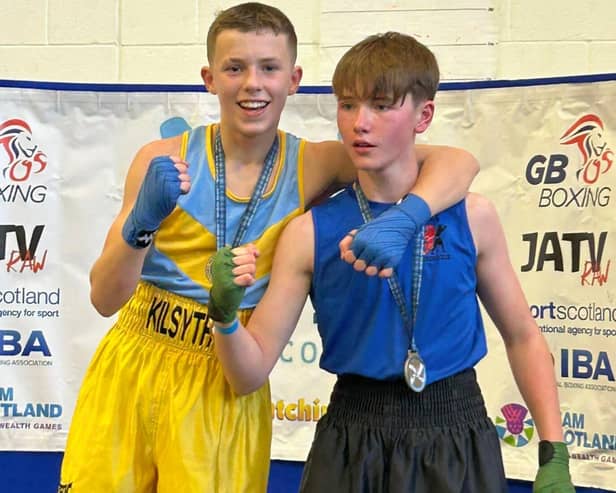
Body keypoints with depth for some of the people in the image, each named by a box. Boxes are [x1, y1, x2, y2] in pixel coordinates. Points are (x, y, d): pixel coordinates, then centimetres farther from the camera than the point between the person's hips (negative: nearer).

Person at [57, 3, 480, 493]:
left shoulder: (312, 167, -7)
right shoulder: (163, 160, -8)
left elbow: (457, 163, -14)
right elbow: (105, 298, -10)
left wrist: (403, 218, -34)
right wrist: (142, 222, -29)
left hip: (227, 389, 0)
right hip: (129, 373, 1)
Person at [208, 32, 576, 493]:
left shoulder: (471, 217, -4)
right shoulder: (310, 232, -6)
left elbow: (523, 337, 7)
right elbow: (251, 372, -5)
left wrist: (554, 456, 2)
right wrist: (225, 312, -24)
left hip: (458, 441, 1)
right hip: (351, 443, 0)